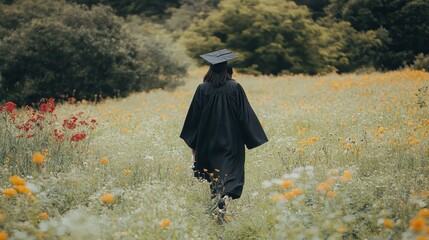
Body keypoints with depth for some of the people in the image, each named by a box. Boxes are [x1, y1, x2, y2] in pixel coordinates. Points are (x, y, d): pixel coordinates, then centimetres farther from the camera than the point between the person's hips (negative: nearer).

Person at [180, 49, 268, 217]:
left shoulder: (202, 89, -4)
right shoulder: (235, 88, -8)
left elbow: (194, 117, 1)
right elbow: (245, 115, -6)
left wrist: (193, 144, 11)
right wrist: (252, 139, 4)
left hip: (207, 142, 2)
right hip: (231, 143, -2)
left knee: (212, 175, 17)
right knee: (230, 172, -2)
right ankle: (226, 197, -27)